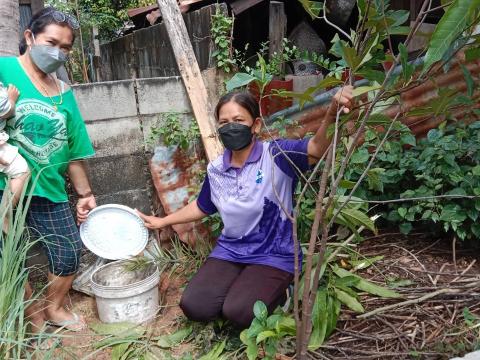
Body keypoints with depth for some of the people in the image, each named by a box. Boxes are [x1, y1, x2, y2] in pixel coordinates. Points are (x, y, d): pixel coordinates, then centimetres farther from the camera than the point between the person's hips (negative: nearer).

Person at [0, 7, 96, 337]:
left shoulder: (65, 94, 7)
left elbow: (74, 151, 11)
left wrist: (86, 194, 13)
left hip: (49, 190, 4)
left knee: (70, 252, 10)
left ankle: (54, 307, 36)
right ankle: (35, 316, 33)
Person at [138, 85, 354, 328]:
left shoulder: (277, 155, -14)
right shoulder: (215, 170, 1)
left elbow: (317, 148, -33)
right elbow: (201, 207, 19)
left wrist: (332, 114, -53)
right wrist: (162, 221, 25)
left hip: (274, 255, -4)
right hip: (229, 251, 5)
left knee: (239, 313, -23)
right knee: (193, 307, -11)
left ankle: (276, 291, 10)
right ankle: (240, 288, 17)